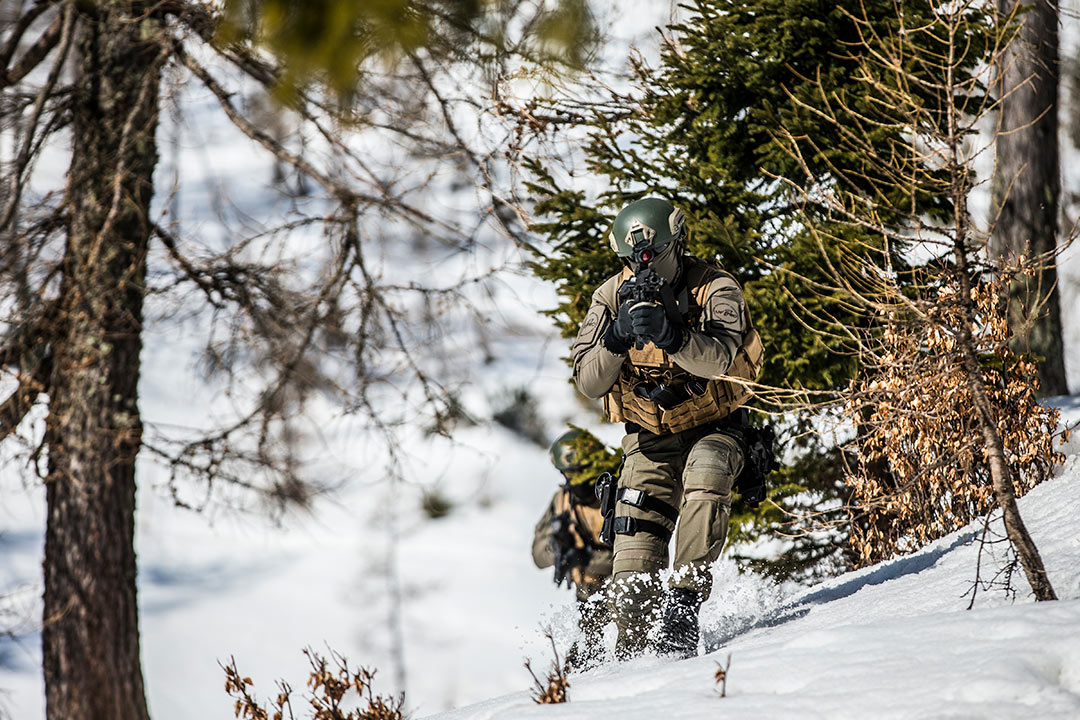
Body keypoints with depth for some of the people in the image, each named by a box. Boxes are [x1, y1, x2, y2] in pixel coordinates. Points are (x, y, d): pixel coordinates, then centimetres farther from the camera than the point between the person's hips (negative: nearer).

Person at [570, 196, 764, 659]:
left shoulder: (715, 289, -15)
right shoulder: (612, 297, -6)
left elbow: (721, 360, -33)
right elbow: (588, 382, -13)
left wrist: (669, 334, -48)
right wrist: (617, 336, -31)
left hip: (712, 426, -2)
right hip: (649, 439, 2)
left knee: (705, 480, -36)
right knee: (634, 557, -8)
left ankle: (685, 595, -30)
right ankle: (635, 647, 9)